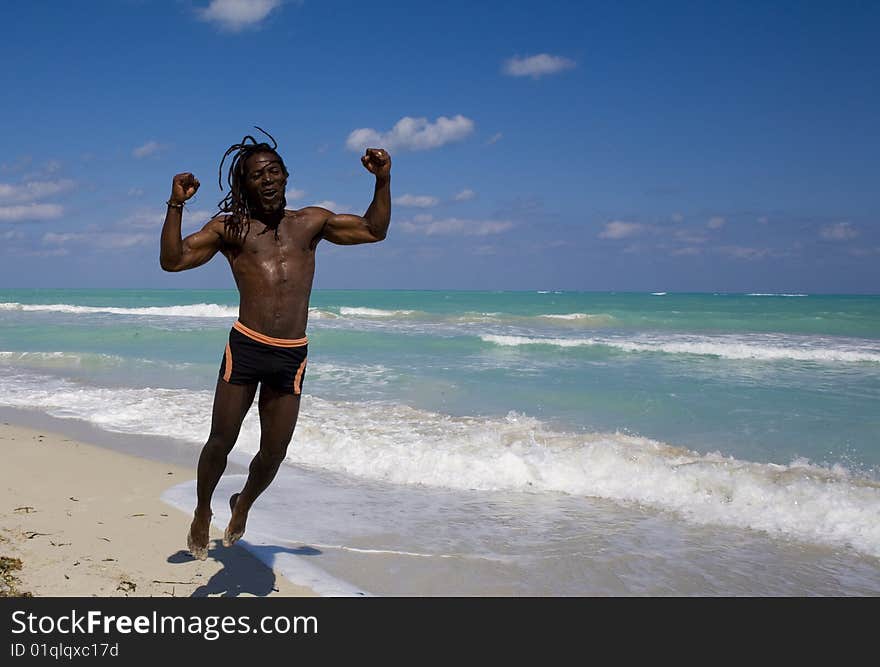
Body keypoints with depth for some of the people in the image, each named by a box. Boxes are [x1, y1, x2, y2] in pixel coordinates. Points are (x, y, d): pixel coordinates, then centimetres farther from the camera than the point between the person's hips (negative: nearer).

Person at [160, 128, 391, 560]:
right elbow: (172, 260, 1)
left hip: (292, 357, 2)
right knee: (221, 442, 3)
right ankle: (202, 512, 31)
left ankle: (243, 504, 42)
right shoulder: (229, 227, 7)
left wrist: (383, 180, 10)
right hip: (245, 349, -2)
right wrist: (176, 205, -9)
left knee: (273, 453, 11)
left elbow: (374, 230, 20)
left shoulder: (311, 222, 15)